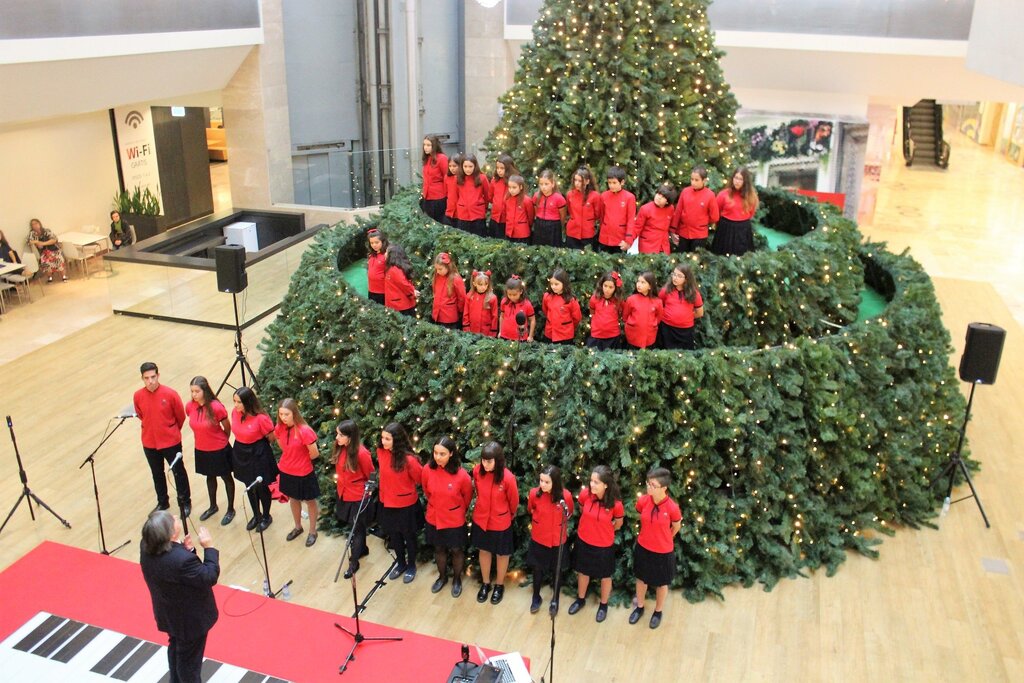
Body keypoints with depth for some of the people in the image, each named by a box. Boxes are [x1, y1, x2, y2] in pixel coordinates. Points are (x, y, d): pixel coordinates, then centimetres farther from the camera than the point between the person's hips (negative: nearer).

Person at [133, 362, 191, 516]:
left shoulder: (170, 394, -20)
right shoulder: (138, 396, -10)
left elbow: (181, 416, -5)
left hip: (171, 442, -3)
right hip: (149, 443, 3)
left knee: (178, 472, 11)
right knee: (157, 474, 19)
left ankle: (185, 501, 29)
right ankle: (162, 502, 38)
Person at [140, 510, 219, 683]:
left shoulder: (147, 547, -17)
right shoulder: (182, 559, -42)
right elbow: (210, 577, -27)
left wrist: (185, 550, -16)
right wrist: (209, 547, -22)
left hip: (169, 614, 8)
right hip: (190, 619, -8)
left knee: (176, 648, 34)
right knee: (189, 659, 18)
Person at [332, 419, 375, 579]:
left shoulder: (361, 453, -28)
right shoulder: (340, 449, -9)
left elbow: (370, 476, -13)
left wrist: (367, 491, 0)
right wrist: (342, 487, 12)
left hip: (359, 497, -6)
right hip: (344, 494, 7)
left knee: (357, 529, 11)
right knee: (354, 526, 24)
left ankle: (354, 561, 24)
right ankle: (363, 549, 46)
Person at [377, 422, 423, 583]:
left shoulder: (408, 459, -27)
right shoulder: (381, 452, -11)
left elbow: (420, 479, -10)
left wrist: (405, 488, 3)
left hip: (406, 505, -5)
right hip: (387, 503, 5)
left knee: (409, 536, 17)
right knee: (394, 535, 22)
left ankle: (411, 566, 38)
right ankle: (401, 563, 44)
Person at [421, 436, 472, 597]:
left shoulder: (461, 475, -25)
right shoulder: (428, 469, -17)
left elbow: (467, 497, -5)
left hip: (455, 520, -2)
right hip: (434, 518, 3)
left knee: (457, 550, 15)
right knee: (439, 548, 21)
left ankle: (457, 579, 39)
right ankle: (442, 577, 44)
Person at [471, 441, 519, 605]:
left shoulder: (508, 478, -28)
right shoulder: (477, 471, -17)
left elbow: (514, 501, -10)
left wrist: (510, 515, 7)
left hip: (500, 523, -3)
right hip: (481, 520, 3)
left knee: (501, 554, 17)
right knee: (484, 550, 21)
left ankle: (499, 585, 39)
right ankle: (485, 583, 42)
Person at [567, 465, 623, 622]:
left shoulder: (616, 504, -28)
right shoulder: (585, 494, -21)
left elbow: (618, 524, -6)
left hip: (604, 545, -2)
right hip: (584, 541, 3)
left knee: (605, 576, 20)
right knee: (582, 571, 24)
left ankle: (603, 605, 44)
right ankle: (580, 599, 49)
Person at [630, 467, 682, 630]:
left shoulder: (672, 508, -27)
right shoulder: (642, 501, -18)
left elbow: (676, 527, -6)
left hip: (663, 552, -3)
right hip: (643, 548, 3)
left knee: (661, 584, 20)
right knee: (641, 578, 23)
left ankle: (658, 612, 45)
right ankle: (639, 607, 48)